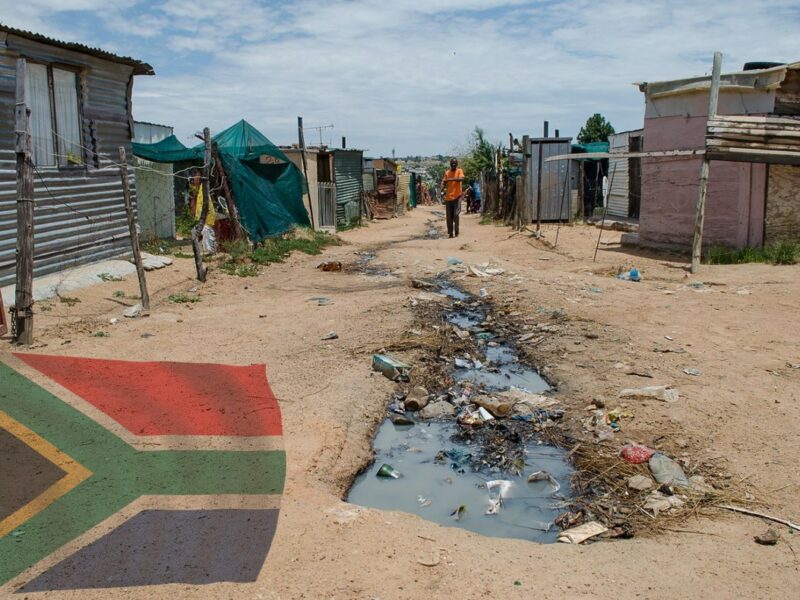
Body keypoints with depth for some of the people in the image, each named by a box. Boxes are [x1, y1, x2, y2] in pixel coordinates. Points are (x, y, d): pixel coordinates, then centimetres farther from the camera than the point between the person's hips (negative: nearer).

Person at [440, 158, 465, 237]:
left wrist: (451, 179, -28)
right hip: (448, 197, 3)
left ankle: (456, 231, 2)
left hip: (457, 196, -3)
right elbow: (443, 182, 8)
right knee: (449, 217, 3)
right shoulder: (447, 173, 12)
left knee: (456, 214, -13)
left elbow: (461, 179, -17)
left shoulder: (459, 171, 1)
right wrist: (443, 187, -15)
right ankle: (450, 233, 10)